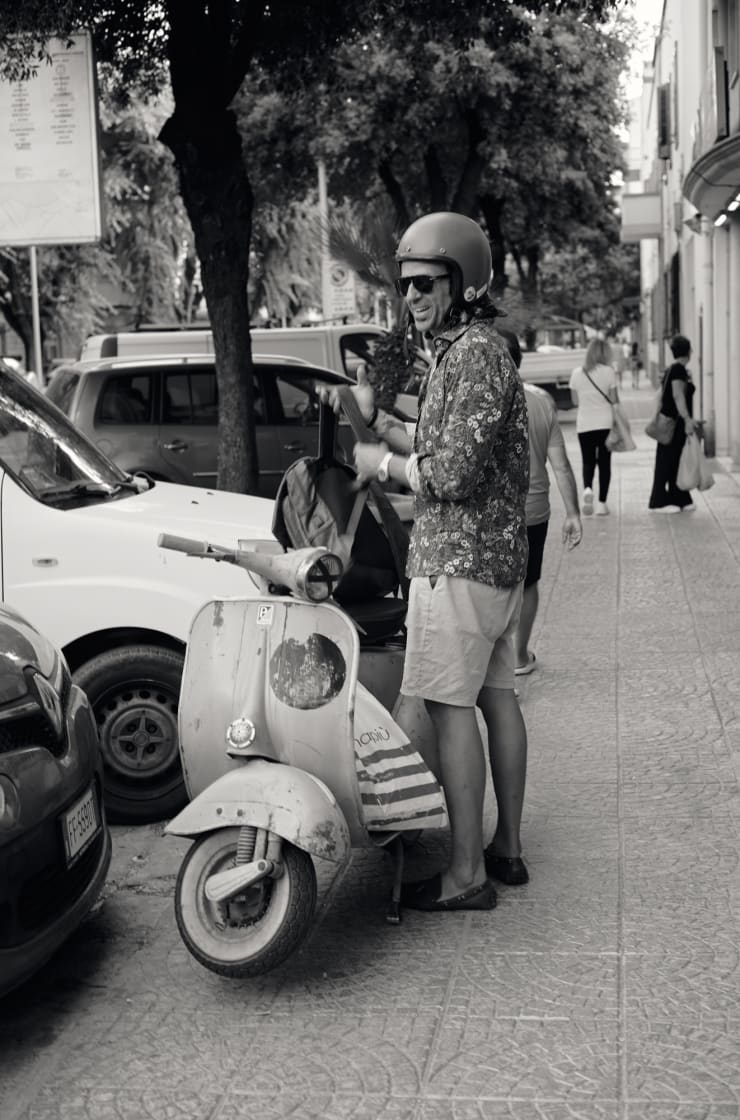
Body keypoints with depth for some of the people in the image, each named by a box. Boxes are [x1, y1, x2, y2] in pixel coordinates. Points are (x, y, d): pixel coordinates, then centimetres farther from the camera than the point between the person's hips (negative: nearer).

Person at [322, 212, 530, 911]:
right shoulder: (471, 351, 17)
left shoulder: (474, 356, -16)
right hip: (499, 556, 11)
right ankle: (507, 848, 23)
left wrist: (383, 463, -9)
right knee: (496, 697, 14)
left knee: (450, 709, -8)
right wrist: (381, 424, 12)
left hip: (457, 563, -11)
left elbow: (453, 474, -23)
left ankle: (466, 874, -4)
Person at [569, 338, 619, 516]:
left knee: (588, 461, 12)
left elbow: (575, 401, 6)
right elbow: (614, 399, -6)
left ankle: (587, 488, -16)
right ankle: (602, 503, 6)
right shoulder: (608, 371, -7)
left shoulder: (577, 373, 1)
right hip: (605, 423, -2)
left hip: (584, 424, 2)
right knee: (604, 462, 7)